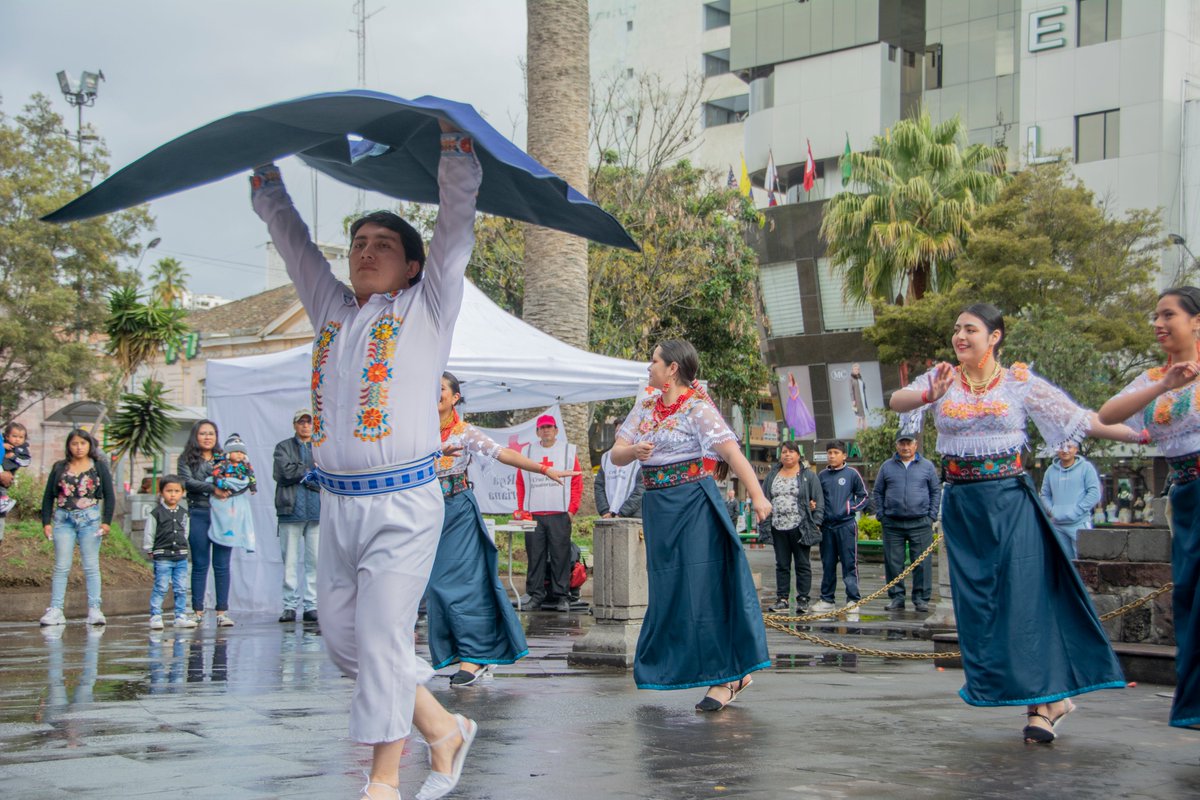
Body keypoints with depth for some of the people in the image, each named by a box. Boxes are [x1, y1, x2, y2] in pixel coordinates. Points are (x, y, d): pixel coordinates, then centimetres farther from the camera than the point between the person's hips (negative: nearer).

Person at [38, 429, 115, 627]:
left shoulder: (99, 467, 5)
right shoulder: (59, 468, 9)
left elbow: (109, 496, 3)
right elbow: (48, 496, 10)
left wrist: (106, 521, -7)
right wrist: (46, 522, 1)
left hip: (90, 519, -1)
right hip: (63, 519, 1)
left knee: (91, 566, -1)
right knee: (61, 567, 0)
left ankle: (94, 610, -2)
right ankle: (55, 610, 0)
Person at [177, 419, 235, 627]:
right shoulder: (186, 460, 9)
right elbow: (187, 482, -7)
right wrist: (213, 488, -16)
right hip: (199, 515, -1)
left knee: (222, 565, -1)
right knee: (200, 564, 1)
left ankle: (222, 611, 0)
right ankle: (197, 611, 5)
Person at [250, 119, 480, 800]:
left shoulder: (427, 307, 4)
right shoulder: (331, 309, 17)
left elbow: (458, 216, -1)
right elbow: (290, 234, 26)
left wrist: (450, 132, -1)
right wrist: (265, 175, 25)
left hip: (404, 501, -6)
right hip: (337, 503, 6)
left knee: (382, 636, -7)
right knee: (343, 637, 8)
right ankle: (443, 727, 25)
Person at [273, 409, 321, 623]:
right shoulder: (283, 447, 13)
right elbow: (283, 471, -4)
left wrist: (301, 475, -5)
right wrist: (311, 473, -1)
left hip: (317, 510, 1)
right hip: (291, 509, -1)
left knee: (315, 561, -2)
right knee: (290, 560, -2)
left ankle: (311, 605, 3)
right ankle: (290, 606, 2)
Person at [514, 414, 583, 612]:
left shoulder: (568, 451, 8)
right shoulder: (528, 452, 14)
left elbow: (577, 482, 5)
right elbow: (520, 483, 14)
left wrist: (572, 508, -4)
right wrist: (521, 509, 5)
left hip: (560, 514, -2)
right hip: (533, 514, 2)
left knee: (560, 555, -3)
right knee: (535, 556, 1)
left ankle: (561, 596, 2)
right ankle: (535, 595, 6)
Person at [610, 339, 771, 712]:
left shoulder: (698, 408, -9)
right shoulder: (645, 407, 12)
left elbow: (731, 451, -20)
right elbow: (616, 453, 11)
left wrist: (757, 495, -32)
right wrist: (633, 451, -13)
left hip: (693, 503, -7)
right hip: (657, 507, 7)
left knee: (702, 587, -9)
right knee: (667, 592, 8)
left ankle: (725, 677, -2)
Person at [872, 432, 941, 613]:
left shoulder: (927, 466, 8)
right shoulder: (887, 466, 10)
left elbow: (936, 491, 11)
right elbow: (877, 493, 14)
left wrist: (932, 516, 2)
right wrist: (881, 515, 4)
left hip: (920, 523, -1)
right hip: (892, 524, 1)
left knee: (922, 563, -2)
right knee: (893, 562, 3)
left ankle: (921, 598, 5)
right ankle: (896, 597, 11)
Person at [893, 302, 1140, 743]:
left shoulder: (1019, 382, 1)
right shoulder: (942, 379, 6)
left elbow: (1081, 419, -1)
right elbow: (898, 400, -11)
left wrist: (1140, 434, -10)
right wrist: (929, 395, -32)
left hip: (1010, 500, -3)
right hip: (961, 504, 3)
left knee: (1025, 595, -9)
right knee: (976, 599, 2)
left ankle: (1042, 700, -3)